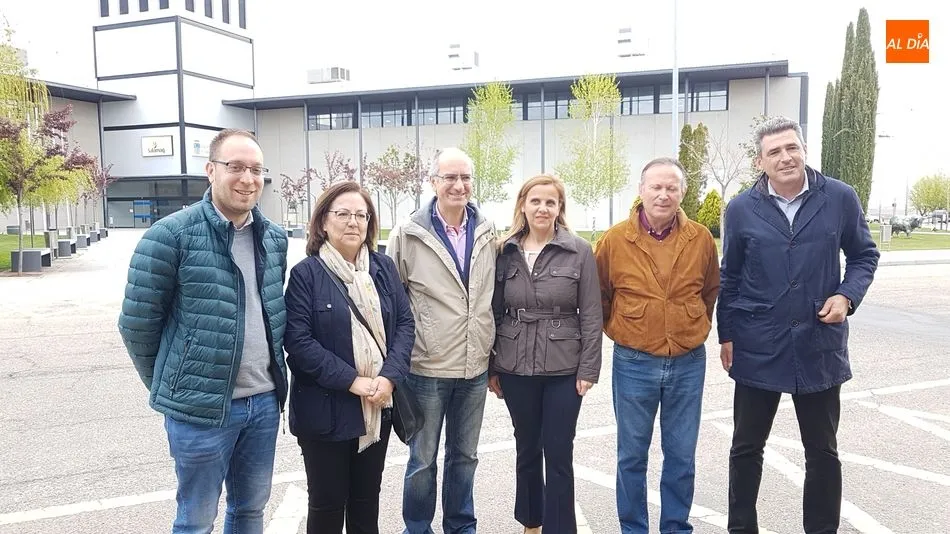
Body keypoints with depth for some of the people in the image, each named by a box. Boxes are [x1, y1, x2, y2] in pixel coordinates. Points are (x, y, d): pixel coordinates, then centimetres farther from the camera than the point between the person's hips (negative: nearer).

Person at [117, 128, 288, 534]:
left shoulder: (274, 237, 5)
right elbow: (137, 323, -6)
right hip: (201, 408, -5)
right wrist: (170, 385, 4)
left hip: (265, 402, 5)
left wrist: (269, 375, 14)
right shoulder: (171, 235, -13)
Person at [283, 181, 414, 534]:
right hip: (327, 410, -4)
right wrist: (352, 381, -19)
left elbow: (405, 323, 3)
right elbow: (298, 340, -15)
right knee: (327, 503, 10)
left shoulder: (383, 268, 6)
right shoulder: (306, 273, -8)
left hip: (378, 407, 4)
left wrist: (389, 376, -13)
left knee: (367, 501, 18)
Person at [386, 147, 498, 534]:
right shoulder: (409, 234, -8)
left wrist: (493, 355, 13)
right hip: (427, 368, -3)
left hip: (475, 369, 4)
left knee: (465, 456, 18)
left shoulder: (487, 233, 3)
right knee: (423, 460, 10)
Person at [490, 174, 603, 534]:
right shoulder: (505, 252, 2)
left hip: (564, 369, -2)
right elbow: (495, 312, 6)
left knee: (558, 454, 4)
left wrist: (588, 368, -7)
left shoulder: (579, 251, -5)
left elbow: (591, 315, -4)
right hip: (516, 368, 3)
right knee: (526, 449, 16)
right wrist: (491, 367, 5)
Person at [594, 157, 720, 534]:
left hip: (688, 364, 2)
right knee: (632, 456, 10)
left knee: (682, 456, 12)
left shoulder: (701, 238, -1)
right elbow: (599, 297, 7)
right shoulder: (615, 239, -6)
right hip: (634, 364, -1)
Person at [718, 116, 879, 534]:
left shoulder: (841, 198, -4)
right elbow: (730, 278, 5)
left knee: (823, 450, 13)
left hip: (820, 344, 0)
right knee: (747, 446, 11)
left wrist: (847, 296, -10)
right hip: (757, 346, 0)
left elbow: (864, 255, 8)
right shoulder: (741, 209, -3)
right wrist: (726, 335, 4)